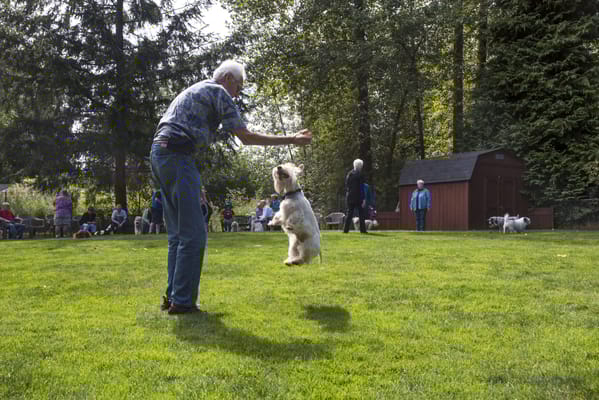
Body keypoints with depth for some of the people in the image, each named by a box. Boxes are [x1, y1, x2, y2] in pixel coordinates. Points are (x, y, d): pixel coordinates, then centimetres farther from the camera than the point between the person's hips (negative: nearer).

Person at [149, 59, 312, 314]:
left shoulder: (192, 91, 29)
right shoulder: (218, 92, 1)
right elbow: (245, 138, -4)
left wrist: (220, 134, 30)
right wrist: (291, 140, 0)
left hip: (158, 154, 10)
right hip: (177, 157, -10)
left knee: (177, 234, 13)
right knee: (193, 234, -7)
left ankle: (173, 296, 14)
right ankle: (182, 301, -5)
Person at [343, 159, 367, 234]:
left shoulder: (349, 174, 6)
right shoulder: (359, 175, -10)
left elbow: (346, 186, 9)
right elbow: (361, 187, -12)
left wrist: (347, 196, 15)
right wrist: (363, 199, -10)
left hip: (350, 197, 5)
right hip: (358, 197, -5)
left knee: (349, 213, 8)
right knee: (361, 213, 5)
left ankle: (345, 229, 3)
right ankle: (362, 230, 5)